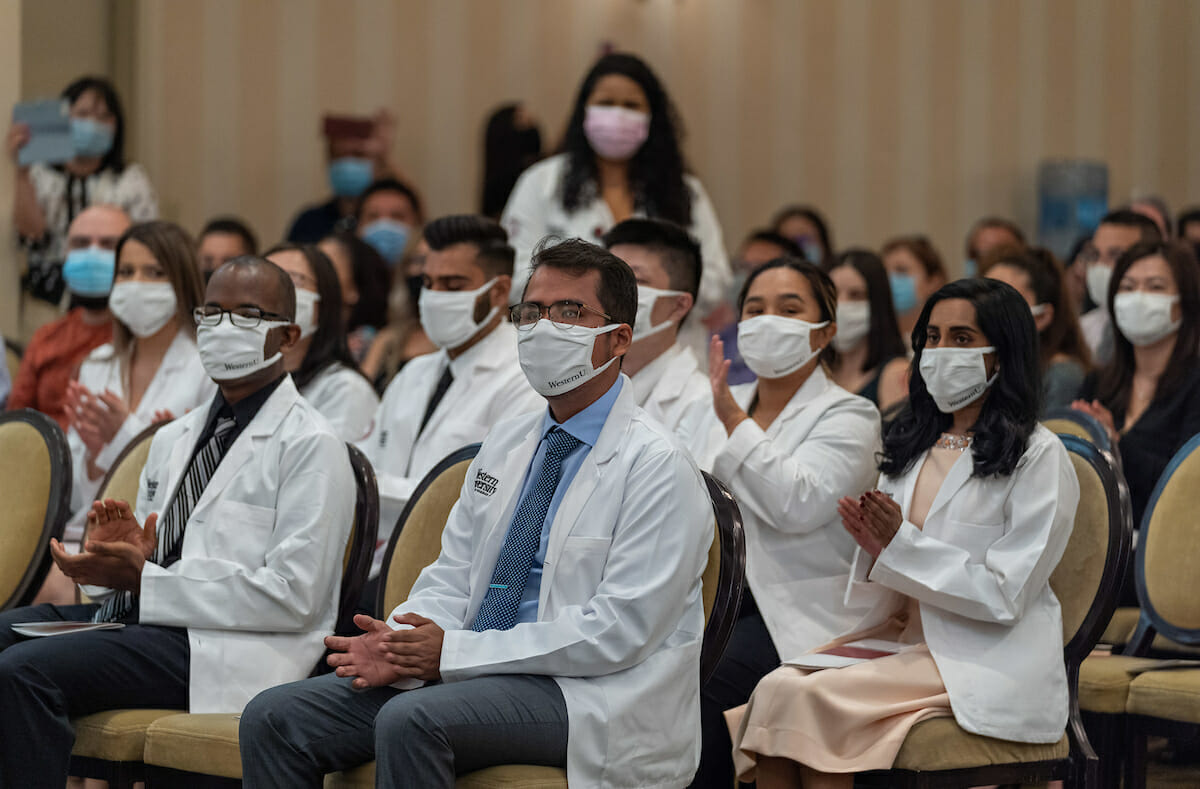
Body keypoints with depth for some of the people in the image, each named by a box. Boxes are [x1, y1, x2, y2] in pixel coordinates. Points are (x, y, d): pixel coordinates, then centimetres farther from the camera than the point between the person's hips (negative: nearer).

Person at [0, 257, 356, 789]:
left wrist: (141, 578, -14)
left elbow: (294, 596, -13)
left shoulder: (311, 446, -3)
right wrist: (113, 554, -2)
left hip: (222, 646, -8)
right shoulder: (174, 439, 23)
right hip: (136, 616, 8)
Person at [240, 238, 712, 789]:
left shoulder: (655, 467, -8)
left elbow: (617, 630, -16)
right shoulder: (504, 445, 18)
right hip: (470, 673, 8)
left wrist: (453, 651, -17)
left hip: (583, 697, -8)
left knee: (412, 720, -35)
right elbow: (453, 578, 15)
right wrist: (396, 646, -9)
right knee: (274, 718, -8)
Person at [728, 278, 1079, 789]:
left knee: (811, 699, -27)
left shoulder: (1039, 457, -4)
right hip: (905, 641, 7)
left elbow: (1006, 594, -11)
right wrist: (873, 548, -6)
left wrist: (901, 545, -14)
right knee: (777, 686, -22)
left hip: (988, 660, -7)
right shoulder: (910, 447, 17)